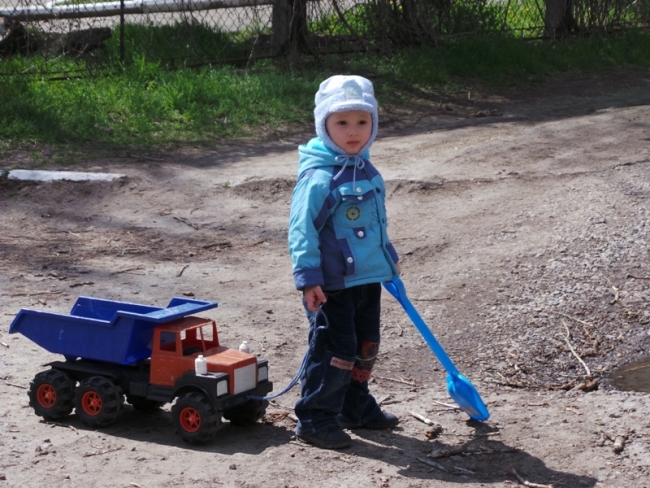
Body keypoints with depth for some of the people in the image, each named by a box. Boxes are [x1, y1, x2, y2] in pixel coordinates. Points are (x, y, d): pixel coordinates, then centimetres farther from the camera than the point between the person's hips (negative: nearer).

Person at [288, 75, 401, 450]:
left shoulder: (367, 171, 9)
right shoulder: (318, 177, -18)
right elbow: (302, 229, -20)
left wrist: (388, 257, 29)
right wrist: (308, 278, -23)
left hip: (368, 279, 9)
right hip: (334, 284, -9)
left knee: (366, 347, 18)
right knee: (335, 350, -5)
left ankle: (357, 408, 34)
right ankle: (315, 419, 7)